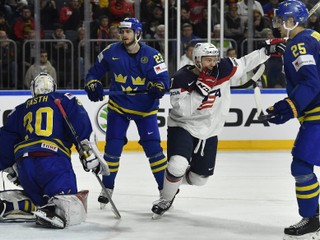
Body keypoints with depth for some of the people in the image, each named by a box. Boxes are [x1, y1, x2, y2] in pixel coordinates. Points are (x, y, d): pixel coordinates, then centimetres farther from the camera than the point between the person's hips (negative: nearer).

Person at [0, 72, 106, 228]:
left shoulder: (20, 110, 28)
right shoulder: (65, 100, 17)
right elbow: (80, 124, 0)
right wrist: (89, 155, -4)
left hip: (24, 165, 5)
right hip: (54, 162, -5)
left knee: (38, 198, 25)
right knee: (72, 209, -10)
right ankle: (53, 210, -42)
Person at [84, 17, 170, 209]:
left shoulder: (152, 55, -12)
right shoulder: (111, 52, -5)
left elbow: (163, 79, -15)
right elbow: (94, 72, 6)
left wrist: (158, 87, -37)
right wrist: (93, 85, -13)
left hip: (145, 108, -2)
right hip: (118, 105, 2)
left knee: (153, 147, -7)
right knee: (113, 147, -3)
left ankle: (166, 186, 5)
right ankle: (108, 187, 13)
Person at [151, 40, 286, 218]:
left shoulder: (223, 69, -10)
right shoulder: (181, 79, -20)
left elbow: (245, 63, 5)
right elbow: (182, 110, -29)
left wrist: (267, 51, -1)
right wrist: (199, 90, -36)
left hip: (209, 133, 5)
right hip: (182, 128, -5)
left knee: (199, 179, 12)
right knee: (178, 165, -28)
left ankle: (173, 182, 43)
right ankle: (165, 199, -2)